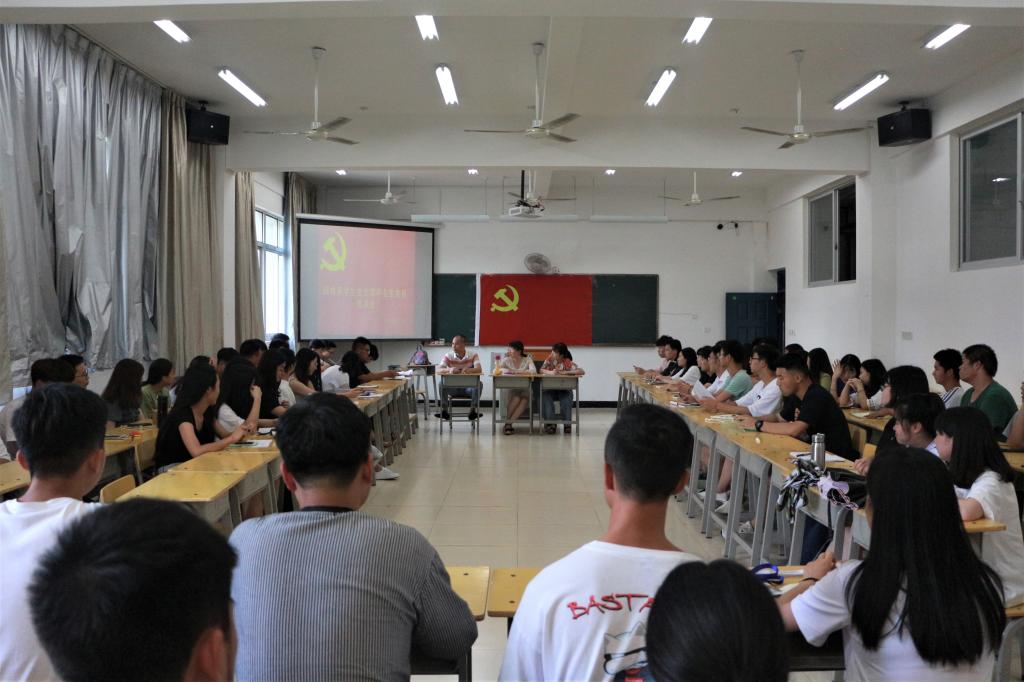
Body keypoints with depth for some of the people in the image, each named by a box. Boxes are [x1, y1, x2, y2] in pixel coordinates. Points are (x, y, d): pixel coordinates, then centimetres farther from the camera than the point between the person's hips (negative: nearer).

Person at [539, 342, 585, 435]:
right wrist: (551, 372, -29)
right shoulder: (550, 359, -1)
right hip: (550, 388, 2)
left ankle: (567, 423, -22)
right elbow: (541, 370, -9)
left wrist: (565, 372, -28)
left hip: (564, 389, -2)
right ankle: (550, 423, -29)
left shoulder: (568, 363, -12)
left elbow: (582, 371, -24)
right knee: (545, 397, -30)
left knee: (566, 400, -33)